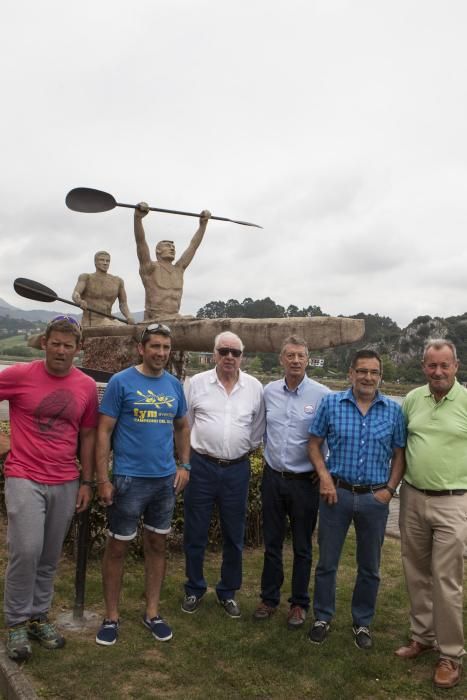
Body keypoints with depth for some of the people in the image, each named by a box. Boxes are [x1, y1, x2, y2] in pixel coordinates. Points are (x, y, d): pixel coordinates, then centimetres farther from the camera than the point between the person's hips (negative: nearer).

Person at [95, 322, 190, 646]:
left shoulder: (174, 385, 5)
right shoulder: (121, 382, -9)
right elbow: (104, 432, -8)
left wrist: (184, 465, 6)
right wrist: (102, 479, -11)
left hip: (166, 480, 4)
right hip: (128, 479, -4)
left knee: (157, 544, 14)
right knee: (118, 546, 7)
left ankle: (152, 612, 29)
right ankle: (111, 616, 25)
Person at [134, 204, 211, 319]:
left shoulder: (178, 269, 17)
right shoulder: (149, 268, 3)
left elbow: (193, 245, 18)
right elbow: (140, 241, -11)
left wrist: (203, 223, 14)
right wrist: (138, 217, -22)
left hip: (176, 320, 5)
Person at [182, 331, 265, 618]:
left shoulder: (255, 387, 1)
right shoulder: (197, 383, -2)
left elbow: (258, 428, 10)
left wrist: (245, 448, 8)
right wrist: (189, 455, 6)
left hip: (237, 469, 1)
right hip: (202, 466, -1)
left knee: (234, 536, 12)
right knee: (195, 534, 10)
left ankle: (228, 592, 30)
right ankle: (195, 589, 29)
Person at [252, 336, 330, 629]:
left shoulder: (322, 394, -11)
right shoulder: (270, 391, 1)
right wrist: (270, 454, 11)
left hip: (305, 481, -3)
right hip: (273, 477, 3)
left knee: (302, 547, 11)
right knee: (272, 542, 15)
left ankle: (300, 603, 27)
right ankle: (269, 598, 31)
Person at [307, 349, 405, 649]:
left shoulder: (394, 410, -2)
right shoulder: (331, 403, -4)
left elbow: (399, 454, 5)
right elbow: (315, 444, 2)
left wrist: (390, 489, -4)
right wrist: (324, 477, -9)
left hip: (375, 498, 1)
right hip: (337, 493, -1)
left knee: (370, 567, 15)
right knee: (327, 562, 11)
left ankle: (363, 622, 34)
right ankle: (322, 618, 31)